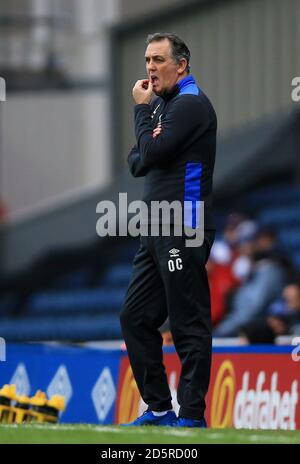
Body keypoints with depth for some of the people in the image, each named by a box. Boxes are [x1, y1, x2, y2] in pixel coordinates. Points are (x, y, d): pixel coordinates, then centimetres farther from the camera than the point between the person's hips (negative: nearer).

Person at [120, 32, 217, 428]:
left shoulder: (191, 104, -10)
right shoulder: (163, 104, 19)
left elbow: (151, 154, -16)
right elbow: (137, 162, 17)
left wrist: (142, 109, -3)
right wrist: (142, 157, -6)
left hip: (184, 231, -10)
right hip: (156, 232, 10)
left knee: (189, 325, -7)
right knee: (135, 318, 10)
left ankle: (192, 416, -6)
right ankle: (159, 408, 15)